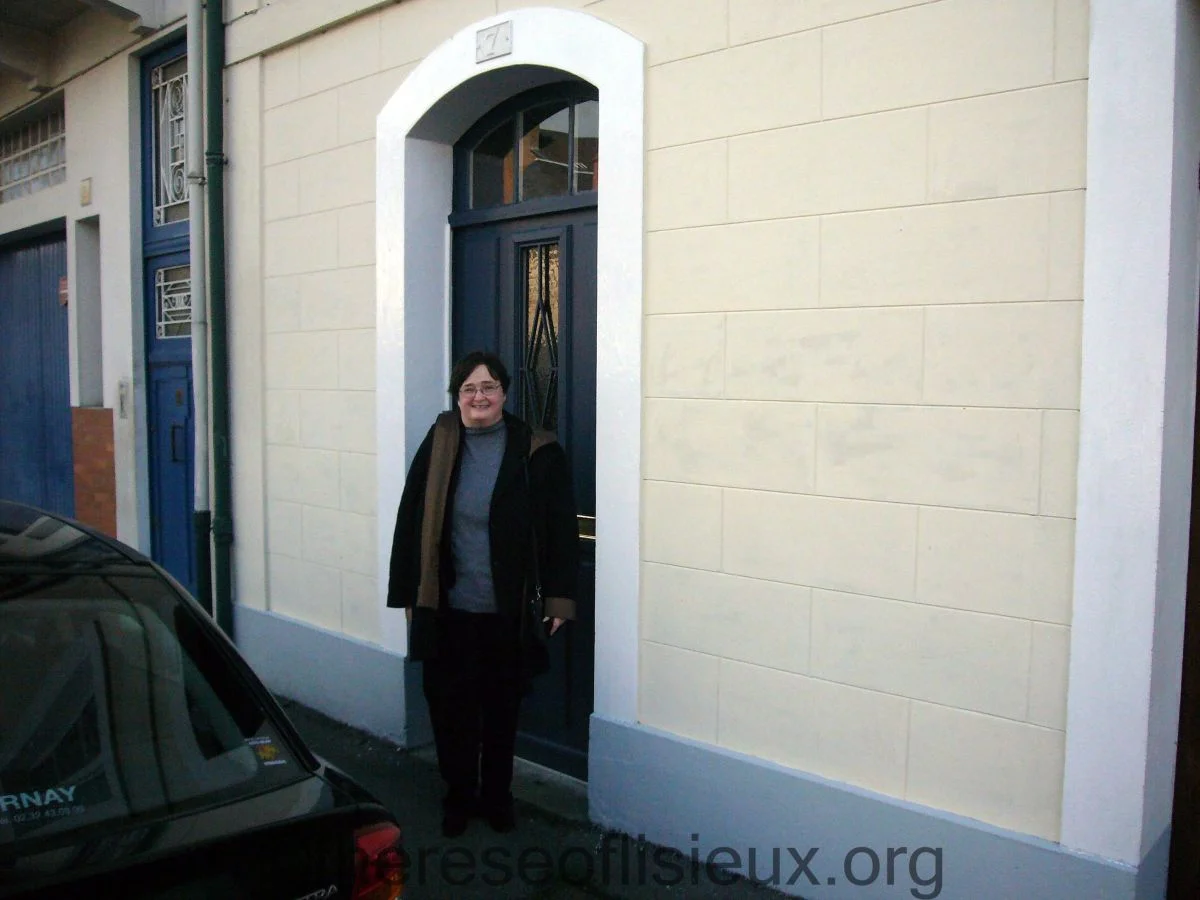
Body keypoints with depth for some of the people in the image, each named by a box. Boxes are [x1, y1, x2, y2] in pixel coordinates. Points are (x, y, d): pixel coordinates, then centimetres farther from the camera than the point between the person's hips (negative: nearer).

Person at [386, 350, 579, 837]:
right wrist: (408, 593, 3)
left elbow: (561, 531, -6)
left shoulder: (536, 452, -8)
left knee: (501, 710, 14)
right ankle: (458, 795, 32)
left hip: (505, 611, -1)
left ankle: (496, 797, 34)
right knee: (449, 707, 11)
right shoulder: (438, 445, -1)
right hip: (446, 609, 2)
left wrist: (559, 599, -8)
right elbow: (411, 522, 3)